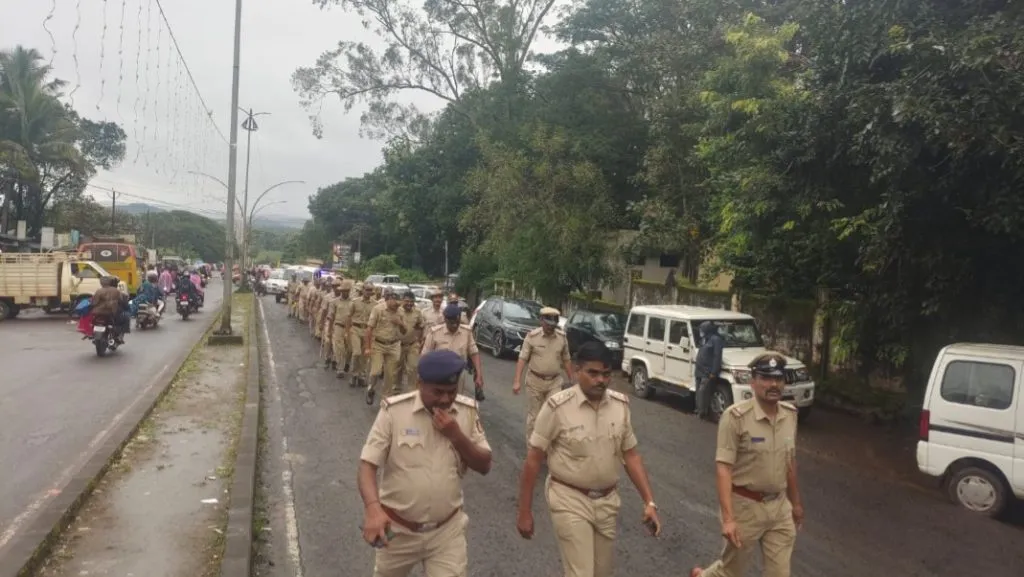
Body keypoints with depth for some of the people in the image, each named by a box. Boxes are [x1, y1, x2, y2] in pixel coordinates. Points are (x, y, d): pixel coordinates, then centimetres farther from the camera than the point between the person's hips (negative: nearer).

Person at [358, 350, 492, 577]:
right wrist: (373, 509, -32)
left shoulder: (468, 411, -5)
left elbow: (484, 466, -3)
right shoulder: (394, 411, -15)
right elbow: (368, 464, -15)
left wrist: (456, 435, -19)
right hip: (398, 529, -1)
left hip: (447, 530, 1)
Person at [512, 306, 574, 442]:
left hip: (554, 382, 2)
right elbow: (522, 359, -9)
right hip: (535, 380, -2)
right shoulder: (532, 336, -11)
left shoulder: (562, 337, -1)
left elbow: (566, 360, 9)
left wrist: (572, 380, 11)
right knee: (533, 414, 9)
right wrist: (517, 381, -15)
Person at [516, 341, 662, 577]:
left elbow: (631, 455, 5)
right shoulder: (557, 406, -17)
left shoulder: (621, 404, -3)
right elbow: (534, 459, -11)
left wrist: (649, 502, -2)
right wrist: (525, 511, -8)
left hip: (607, 501, 5)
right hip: (570, 500, -5)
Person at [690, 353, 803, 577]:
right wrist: (728, 518, -26)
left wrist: (796, 501, 20)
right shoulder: (736, 416, -20)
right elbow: (723, 467, -21)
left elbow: (790, 461, 14)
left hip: (779, 506, 6)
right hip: (745, 505, -5)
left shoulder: (790, 415, 1)